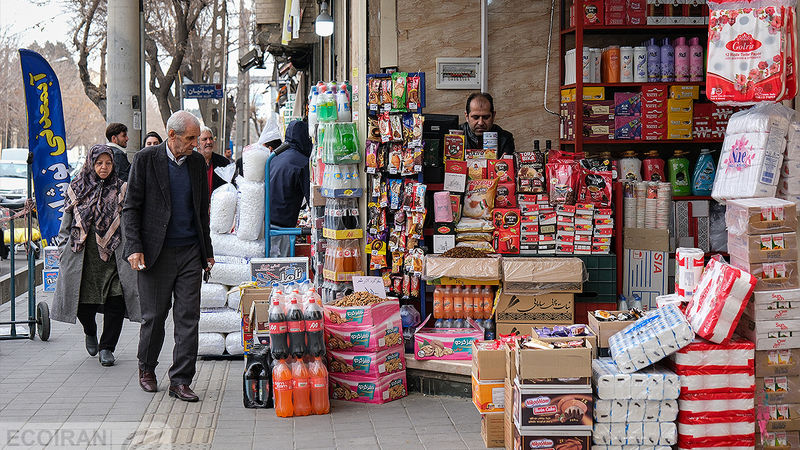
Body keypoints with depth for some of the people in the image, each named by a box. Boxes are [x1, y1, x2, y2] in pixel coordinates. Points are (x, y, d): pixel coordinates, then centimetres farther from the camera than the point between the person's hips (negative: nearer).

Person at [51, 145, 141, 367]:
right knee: (83, 303, 3)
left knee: (115, 303, -6)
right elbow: (66, 224, 12)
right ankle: (90, 333, 34)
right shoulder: (77, 189, 7)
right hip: (82, 258, 1)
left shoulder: (121, 190, 5)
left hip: (113, 257, -1)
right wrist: (64, 251, 6)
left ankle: (107, 348, 8)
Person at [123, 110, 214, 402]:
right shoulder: (146, 160, -4)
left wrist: (207, 251, 15)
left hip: (190, 252, 3)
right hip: (157, 252, -3)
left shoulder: (197, 162, 9)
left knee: (188, 318, -1)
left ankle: (180, 381, 5)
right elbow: (131, 207, -4)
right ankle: (147, 369, 29)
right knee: (154, 316, 6)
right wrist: (134, 247, -13)